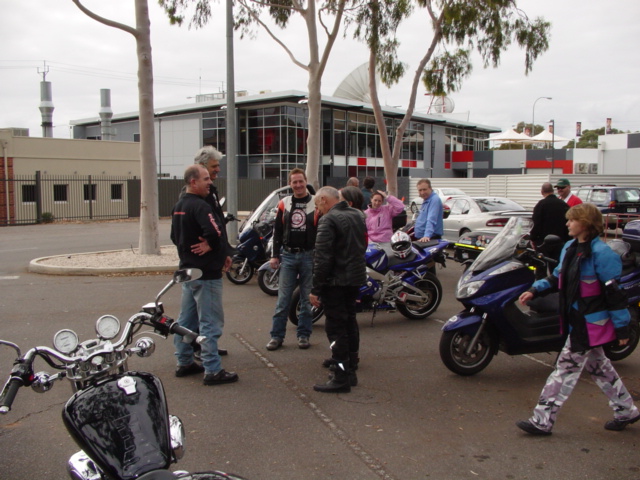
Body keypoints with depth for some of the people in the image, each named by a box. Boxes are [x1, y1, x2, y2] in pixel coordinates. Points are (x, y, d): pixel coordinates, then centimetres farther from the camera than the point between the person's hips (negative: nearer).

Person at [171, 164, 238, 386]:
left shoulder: (178, 207, 12)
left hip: (188, 271, 10)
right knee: (210, 322, -4)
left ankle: (184, 363, 26)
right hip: (206, 273, -10)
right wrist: (210, 245, -14)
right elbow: (216, 231, -33)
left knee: (186, 320, 16)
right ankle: (213, 371, 0)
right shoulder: (199, 206, -19)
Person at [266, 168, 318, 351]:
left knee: (307, 299, 6)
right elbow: (277, 231, 9)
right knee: (283, 299, 2)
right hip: (288, 255, 2)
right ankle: (277, 336, 8)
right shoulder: (284, 204, 7)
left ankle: (304, 335, 16)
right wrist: (275, 255, 3)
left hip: (309, 256, -2)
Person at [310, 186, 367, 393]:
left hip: (336, 281, -9)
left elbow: (322, 258, -21)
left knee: (336, 327, -5)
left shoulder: (328, 220, -16)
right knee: (349, 323, 17)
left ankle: (341, 377, -3)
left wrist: (316, 288, -18)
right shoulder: (357, 215, 11)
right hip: (356, 277, 9)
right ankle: (349, 370, 25)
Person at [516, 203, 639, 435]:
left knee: (567, 367, -5)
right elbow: (558, 277, 17)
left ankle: (542, 421, 1)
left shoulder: (601, 254, -19)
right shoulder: (570, 247, 7)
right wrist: (535, 289, 3)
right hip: (577, 321, 9)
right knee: (598, 366, 20)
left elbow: (614, 292, -18)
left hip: (590, 323, -9)